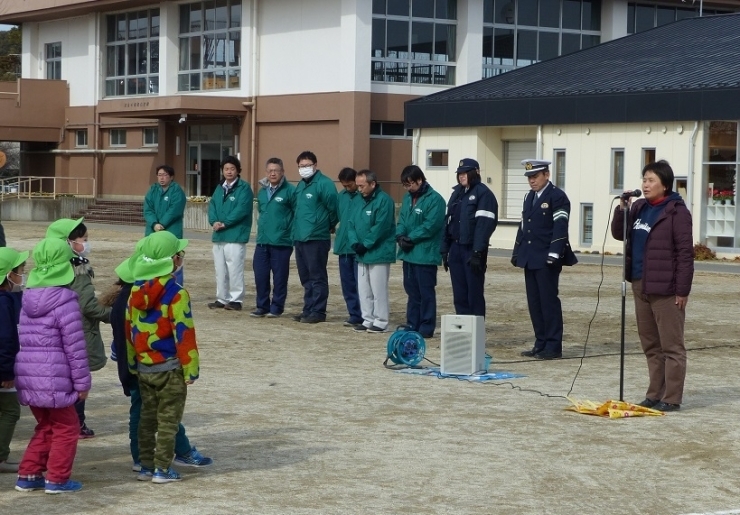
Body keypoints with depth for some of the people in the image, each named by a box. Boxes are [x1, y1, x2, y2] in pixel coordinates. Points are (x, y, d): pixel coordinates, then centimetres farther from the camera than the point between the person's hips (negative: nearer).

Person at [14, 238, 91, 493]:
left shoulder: (28, 299, 8)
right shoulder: (65, 300, -14)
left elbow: (23, 340, 14)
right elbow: (75, 347, -14)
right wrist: (82, 382, -6)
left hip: (28, 378, 7)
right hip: (54, 380, -7)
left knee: (44, 427, 21)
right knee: (66, 427, 9)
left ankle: (28, 475, 20)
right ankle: (57, 479, 12)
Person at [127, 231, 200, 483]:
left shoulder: (136, 291, 3)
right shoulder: (175, 294, -17)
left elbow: (129, 329, 10)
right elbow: (184, 334, -17)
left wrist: (133, 363, 19)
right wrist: (190, 369, -10)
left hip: (144, 368, 6)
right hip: (169, 368, -6)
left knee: (147, 417, 15)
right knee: (168, 419, 2)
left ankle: (146, 466, 19)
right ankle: (162, 469, 4)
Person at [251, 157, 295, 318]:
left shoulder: (290, 190, -8)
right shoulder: (262, 191, 13)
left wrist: (291, 232, -9)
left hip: (281, 243, -6)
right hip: (262, 242, 6)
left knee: (280, 277, 2)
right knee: (260, 275, 5)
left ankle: (276, 307, 11)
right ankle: (262, 306, 15)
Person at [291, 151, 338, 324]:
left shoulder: (324, 184, -12)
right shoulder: (300, 185, 16)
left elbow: (333, 208, -12)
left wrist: (329, 226, 1)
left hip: (316, 238, -9)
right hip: (300, 237, 9)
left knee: (317, 277, -4)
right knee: (305, 277, 13)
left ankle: (318, 311, 0)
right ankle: (308, 309, 20)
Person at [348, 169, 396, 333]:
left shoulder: (384, 200, -12)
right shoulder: (362, 201, 14)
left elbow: (380, 227, -19)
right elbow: (352, 224, 12)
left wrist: (365, 245, -16)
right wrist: (355, 243, -4)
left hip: (379, 254, -8)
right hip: (362, 254, 8)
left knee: (378, 290, -5)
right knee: (363, 290, 11)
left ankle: (381, 322, 2)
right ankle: (368, 320, 19)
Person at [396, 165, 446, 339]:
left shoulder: (434, 199, -13)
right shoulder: (408, 197, 12)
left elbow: (430, 226, -19)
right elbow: (402, 220, 13)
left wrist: (410, 238, -16)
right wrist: (401, 236, -6)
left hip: (425, 254, -8)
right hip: (408, 253, 8)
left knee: (426, 292, -2)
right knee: (412, 291, 14)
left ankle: (426, 328, 3)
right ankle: (412, 325, 22)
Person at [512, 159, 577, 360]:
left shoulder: (557, 197, -7)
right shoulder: (529, 197, 18)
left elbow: (560, 228, -14)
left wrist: (554, 255, -21)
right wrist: (517, 252, 17)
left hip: (546, 260, -8)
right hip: (530, 259, 8)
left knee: (549, 301, -6)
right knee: (534, 303, 8)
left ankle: (553, 347, -2)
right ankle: (541, 344, 14)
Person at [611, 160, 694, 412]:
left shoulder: (676, 211, -10)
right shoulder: (639, 208, 12)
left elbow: (685, 252, -12)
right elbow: (619, 234, 18)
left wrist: (682, 289, -15)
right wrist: (622, 209, 1)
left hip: (665, 288, -8)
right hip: (641, 285, 8)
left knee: (671, 346, -1)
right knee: (650, 345, 14)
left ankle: (672, 398, 1)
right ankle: (655, 394, 22)